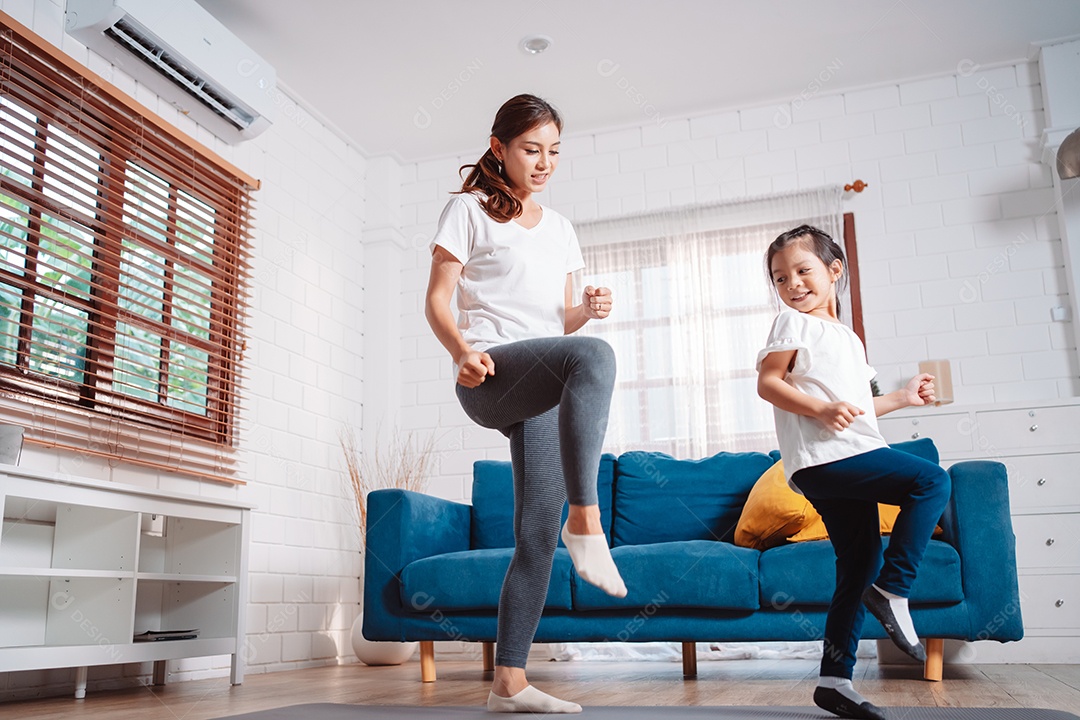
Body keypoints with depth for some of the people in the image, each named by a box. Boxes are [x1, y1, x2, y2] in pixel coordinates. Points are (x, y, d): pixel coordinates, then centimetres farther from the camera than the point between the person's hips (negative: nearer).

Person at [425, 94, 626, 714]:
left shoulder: (559, 228, 24)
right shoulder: (471, 209, 8)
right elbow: (437, 300, 1)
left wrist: (588, 308, 1)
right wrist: (463, 351, -19)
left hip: (548, 390, 6)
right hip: (492, 375, -6)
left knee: (538, 534, -2)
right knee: (594, 357, -37)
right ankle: (585, 519, -35)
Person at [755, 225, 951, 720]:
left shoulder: (849, 339, 26)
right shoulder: (793, 322, 2)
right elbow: (768, 383, -8)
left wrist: (902, 398, 25)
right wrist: (822, 410, -20)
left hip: (848, 460, 8)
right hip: (823, 458, -8)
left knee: (860, 565, 7)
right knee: (932, 481, -15)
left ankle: (835, 680, 11)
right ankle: (893, 590, -13)